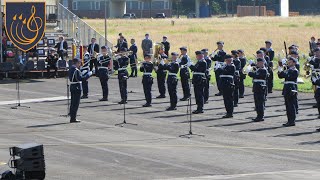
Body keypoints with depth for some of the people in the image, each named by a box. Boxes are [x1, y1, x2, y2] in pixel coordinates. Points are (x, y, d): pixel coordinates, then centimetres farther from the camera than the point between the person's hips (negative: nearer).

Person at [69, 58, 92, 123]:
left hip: (72, 88, 9)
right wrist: (88, 74, -15)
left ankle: (72, 117, 18)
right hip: (77, 88, -9)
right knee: (75, 104, -5)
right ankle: (73, 118, -4)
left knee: (73, 103, 14)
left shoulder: (70, 69, 12)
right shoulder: (76, 70, -17)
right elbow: (80, 78, -24)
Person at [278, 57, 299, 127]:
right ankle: (290, 121, 14)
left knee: (291, 106, -8)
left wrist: (282, 71, -18)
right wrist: (279, 72, -1)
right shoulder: (288, 70, 19)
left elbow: (288, 77, -21)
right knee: (288, 106, 10)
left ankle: (292, 121, -7)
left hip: (291, 90, -9)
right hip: (287, 90, 9)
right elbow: (281, 76, 17)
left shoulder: (295, 71, -8)